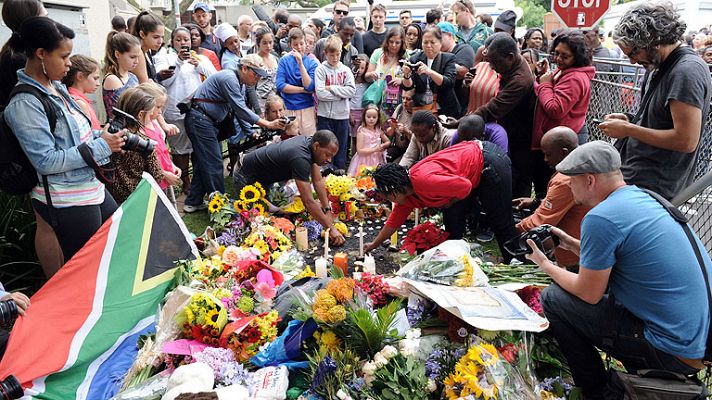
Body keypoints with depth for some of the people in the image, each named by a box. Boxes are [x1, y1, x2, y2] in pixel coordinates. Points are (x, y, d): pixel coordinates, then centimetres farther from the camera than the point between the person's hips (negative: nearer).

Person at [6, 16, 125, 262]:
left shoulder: (56, 86, 6)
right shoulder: (25, 103, -19)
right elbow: (46, 161, -22)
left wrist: (102, 136, 0)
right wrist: (101, 146, -20)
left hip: (92, 187, 9)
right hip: (68, 202, -9)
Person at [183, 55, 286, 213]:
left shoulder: (240, 84, 13)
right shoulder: (229, 78, -19)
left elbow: (240, 111, 16)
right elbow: (241, 109, -25)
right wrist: (267, 124, -28)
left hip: (208, 122, 10)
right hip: (199, 119, -10)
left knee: (203, 163, 14)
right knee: (214, 164, -6)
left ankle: (193, 203, 22)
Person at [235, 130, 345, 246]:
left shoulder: (310, 141, -12)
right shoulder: (300, 158, -39)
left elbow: (318, 181, -6)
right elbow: (308, 201, -41)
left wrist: (327, 209, -14)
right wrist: (331, 229, -39)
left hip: (263, 178, 9)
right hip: (247, 178, -9)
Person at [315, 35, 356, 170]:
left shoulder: (346, 70, 7)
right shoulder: (320, 70, -2)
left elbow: (352, 90, -6)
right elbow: (320, 93, -14)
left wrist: (332, 88, -12)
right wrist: (341, 94, -10)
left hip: (342, 115, 3)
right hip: (325, 115, -3)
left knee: (341, 148, 11)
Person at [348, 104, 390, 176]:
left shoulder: (378, 130, 6)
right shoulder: (362, 131, -9)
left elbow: (388, 142, 18)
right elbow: (359, 151, -14)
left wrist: (383, 146, -4)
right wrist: (374, 149, -19)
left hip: (377, 161, 5)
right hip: (365, 162, -5)